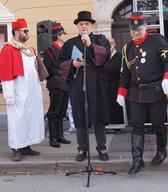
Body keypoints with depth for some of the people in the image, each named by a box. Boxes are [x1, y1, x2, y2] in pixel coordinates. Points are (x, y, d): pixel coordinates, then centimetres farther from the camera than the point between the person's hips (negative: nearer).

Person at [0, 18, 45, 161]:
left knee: (31, 118, 11)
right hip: (19, 93, -8)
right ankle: (16, 149, 5)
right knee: (18, 119, -3)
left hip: (32, 93, 8)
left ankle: (26, 147, 21)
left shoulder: (30, 49, 16)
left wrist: (40, 82, 18)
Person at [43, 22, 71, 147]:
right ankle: (53, 138, 4)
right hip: (56, 85, -8)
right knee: (54, 112, -1)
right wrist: (53, 80, -12)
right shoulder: (50, 49, -9)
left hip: (65, 85, 8)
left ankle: (60, 136, 20)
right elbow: (46, 68, -13)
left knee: (62, 112, 12)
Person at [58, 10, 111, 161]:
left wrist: (90, 44, -22)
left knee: (98, 117, 3)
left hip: (97, 85, -1)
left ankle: (102, 148, 15)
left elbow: (106, 55, -12)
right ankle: (82, 149, 16)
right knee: (80, 118, 5)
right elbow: (61, 64, 10)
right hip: (77, 86, 1)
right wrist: (72, 64, -9)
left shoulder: (100, 39, 8)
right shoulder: (70, 43, 11)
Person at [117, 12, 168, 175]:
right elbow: (126, 72, 17)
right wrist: (121, 92, 10)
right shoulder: (128, 48, 12)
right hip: (136, 93, 4)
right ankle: (137, 160, 7)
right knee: (137, 126, 1)